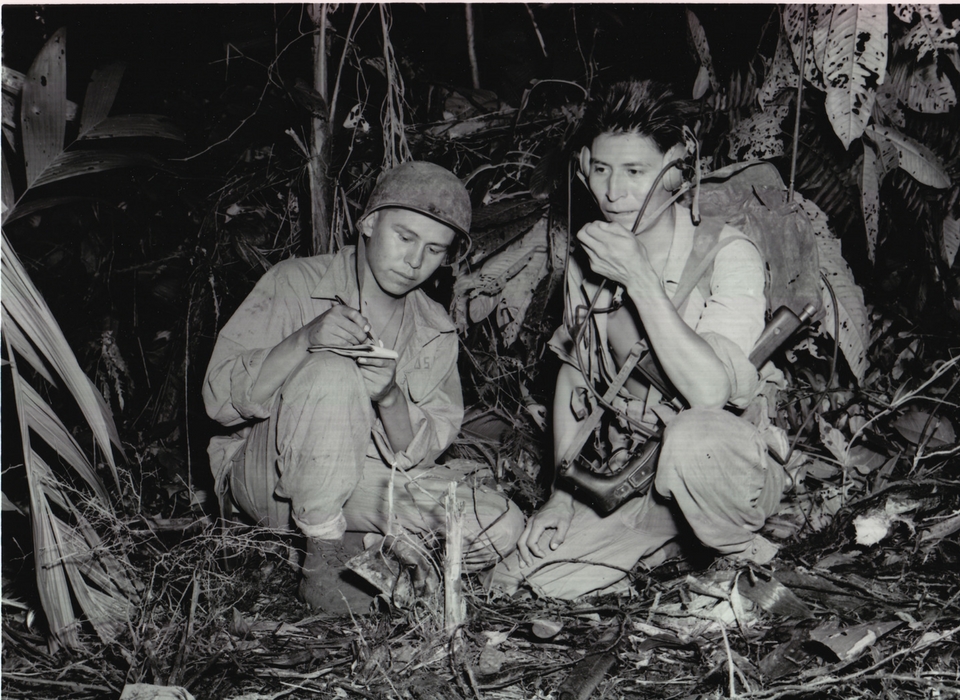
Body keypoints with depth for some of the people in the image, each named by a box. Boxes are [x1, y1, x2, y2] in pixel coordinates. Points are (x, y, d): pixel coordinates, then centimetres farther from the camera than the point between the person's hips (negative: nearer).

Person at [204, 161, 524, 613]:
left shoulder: (435, 332, 5)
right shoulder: (295, 284, -7)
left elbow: (414, 456, -3)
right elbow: (221, 398, -15)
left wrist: (390, 398, -24)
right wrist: (305, 339, -30)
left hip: (366, 483, 4)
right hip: (266, 481, -3)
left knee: (501, 530, -17)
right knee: (332, 371, -33)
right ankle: (323, 565, -23)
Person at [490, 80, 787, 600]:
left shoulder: (727, 254, -15)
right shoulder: (588, 261, 1)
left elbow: (709, 391, -29)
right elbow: (573, 373, 14)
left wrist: (641, 279, -28)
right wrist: (563, 489, 6)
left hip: (733, 465, -5)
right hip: (631, 477, 5)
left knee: (692, 436, -40)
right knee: (525, 578, -13)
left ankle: (747, 559, -7)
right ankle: (670, 540, 13)